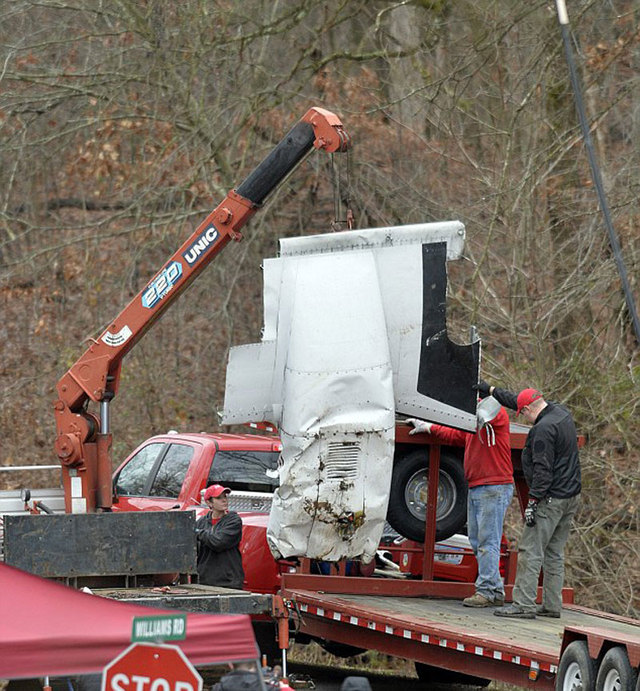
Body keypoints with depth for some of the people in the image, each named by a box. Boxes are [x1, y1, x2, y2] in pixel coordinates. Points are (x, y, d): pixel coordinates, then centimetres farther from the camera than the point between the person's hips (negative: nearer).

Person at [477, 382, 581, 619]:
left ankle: (524, 604, -10)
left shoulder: (543, 429, -18)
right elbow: (517, 400, 25)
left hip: (551, 499, -10)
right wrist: (491, 391, 30)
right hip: (571, 497, 10)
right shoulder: (561, 413, 11)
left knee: (530, 551, -7)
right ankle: (552, 605, 14)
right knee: (554, 553, 13)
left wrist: (533, 501, -19)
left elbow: (543, 470, -21)